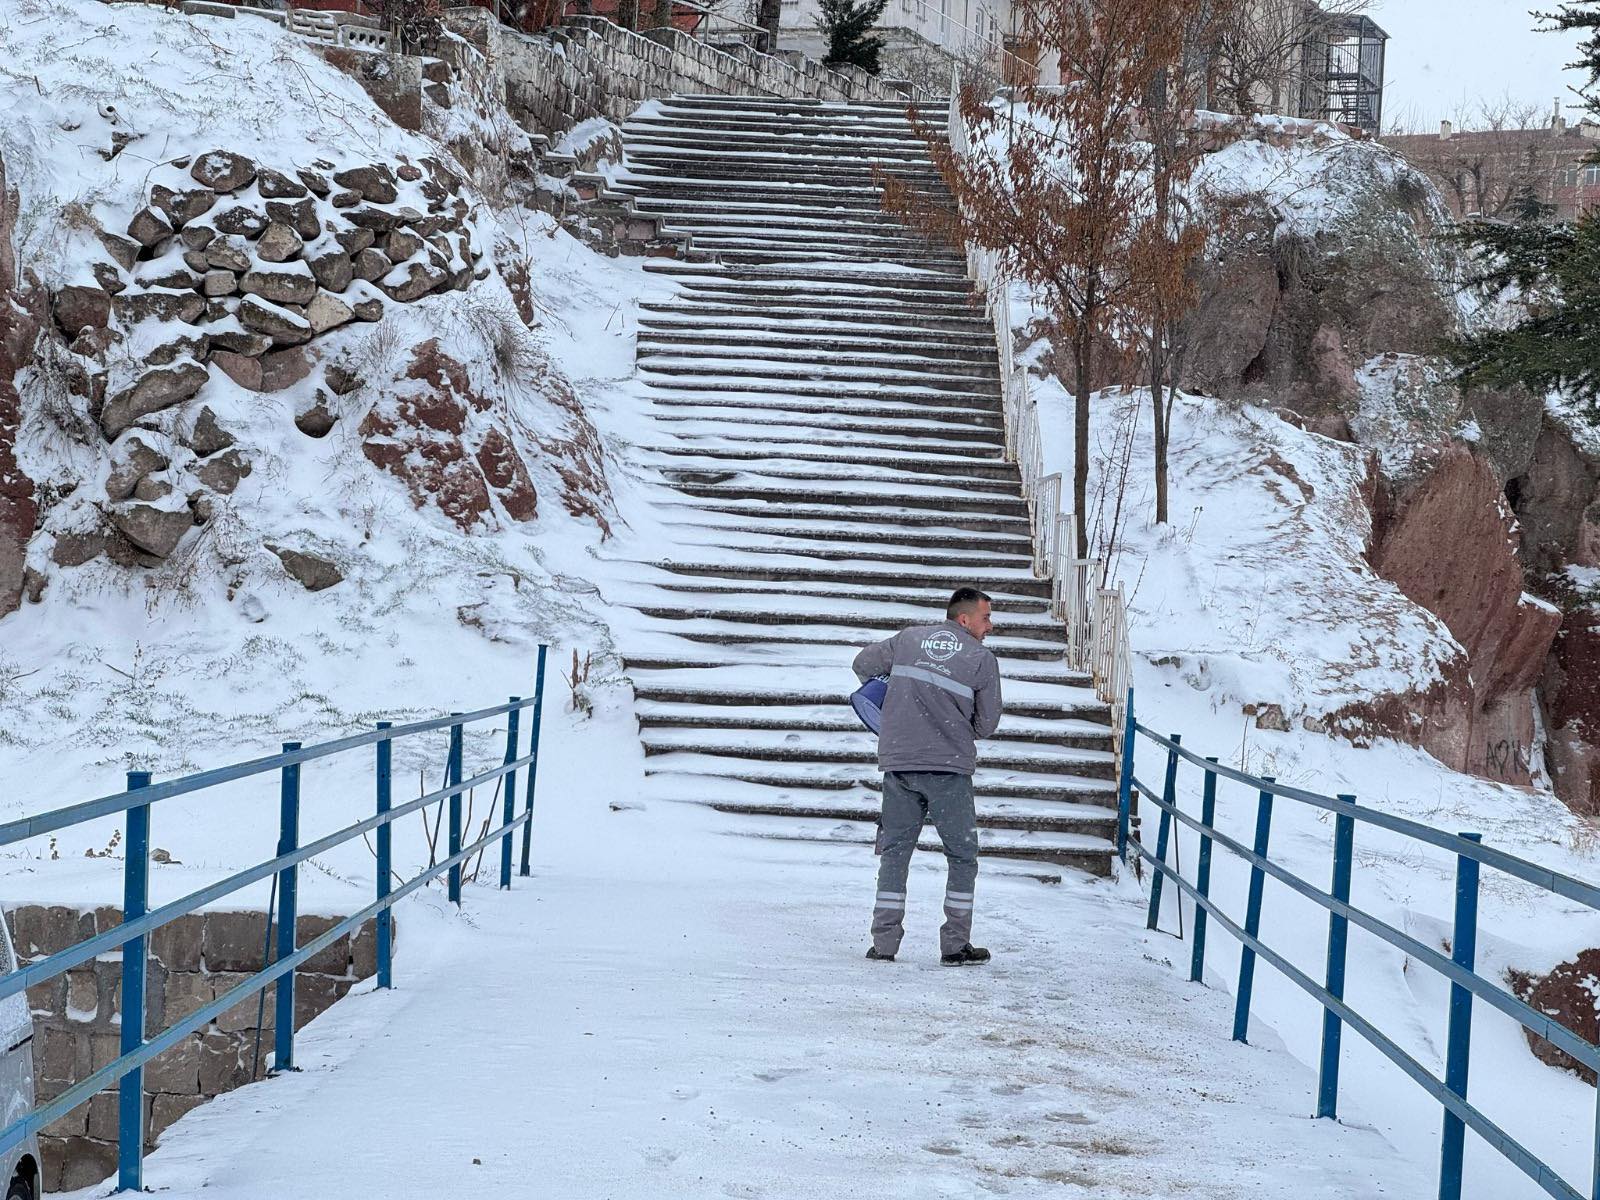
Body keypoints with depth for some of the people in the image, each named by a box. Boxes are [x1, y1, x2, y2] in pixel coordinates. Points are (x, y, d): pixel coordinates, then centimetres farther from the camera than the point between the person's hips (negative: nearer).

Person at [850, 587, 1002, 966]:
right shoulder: (982, 658, -1)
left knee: (895, 853, 11)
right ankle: (956, 945, 6)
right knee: (962, 856, 9)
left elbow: (863, 664, 20)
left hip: (897, 764, 3)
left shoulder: (908, 639, 8)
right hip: (949, 768, -3)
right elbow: (987, 723, 3)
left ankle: (884, 943, 8)